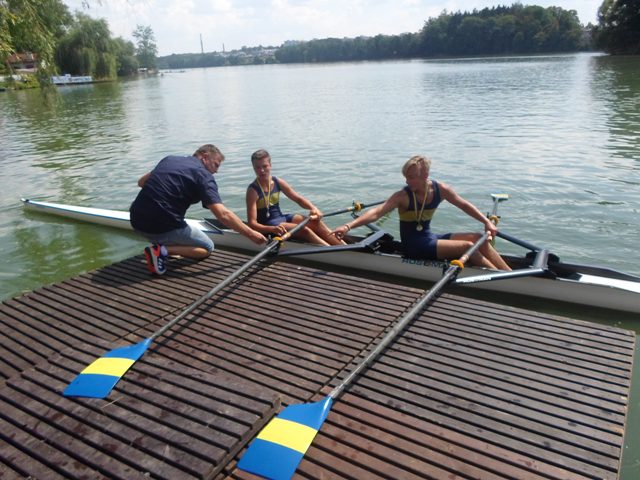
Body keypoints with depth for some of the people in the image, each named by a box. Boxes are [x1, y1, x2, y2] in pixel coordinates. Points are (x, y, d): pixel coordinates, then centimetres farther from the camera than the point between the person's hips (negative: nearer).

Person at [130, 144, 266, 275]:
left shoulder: (169, 159, 14)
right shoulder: (203, 175, -6)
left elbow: (141, 182, 24)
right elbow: (223, 214, -16)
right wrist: (250, 234, -11)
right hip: (162, 226, -7)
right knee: (207, 248, 14)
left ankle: (159, 243, 14)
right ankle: (164, 250, -7)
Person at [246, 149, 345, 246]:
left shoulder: (277, 182, 2)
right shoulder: (253, 190, -15)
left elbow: (298, 199, 7)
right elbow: (252, 223, -23)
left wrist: (313, 208, -14)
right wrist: (273, 229, -41)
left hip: (282, 218, 6)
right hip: (267, 226, -6)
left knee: (315, 222, -15)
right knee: (304, 230, -27)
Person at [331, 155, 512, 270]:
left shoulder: (441, 190, -4)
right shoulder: (403, 196, -18)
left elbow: (464, 205, 9)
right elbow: (376, 213, -30)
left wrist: (487, 222, 4)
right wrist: (348, 226, -42)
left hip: (429, 238, 6)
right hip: (415, 246, -6)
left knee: (478, 238, -6)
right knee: (467, 246, -17)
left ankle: (510, 273, 1)